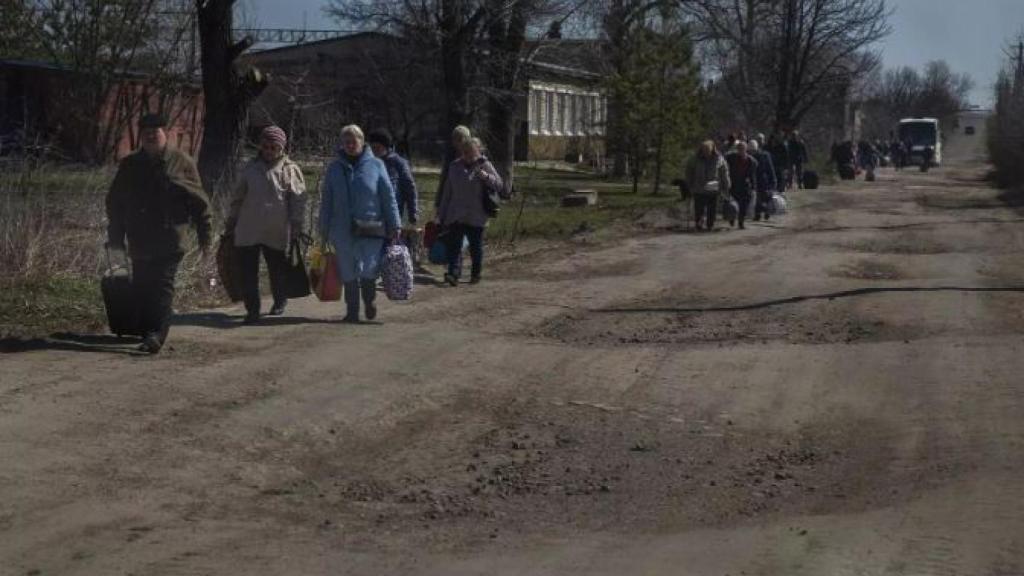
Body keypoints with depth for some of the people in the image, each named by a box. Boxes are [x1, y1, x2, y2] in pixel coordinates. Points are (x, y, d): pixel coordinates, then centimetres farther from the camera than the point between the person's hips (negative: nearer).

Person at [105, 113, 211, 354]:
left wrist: (204, 236, -1)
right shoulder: (130, 165, 12)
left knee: (162, 286, -12)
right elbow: (115, 202, 17)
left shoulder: (182, 162, 2)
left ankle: (156, 334, -17)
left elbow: (199, 202, 2)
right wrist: (116, 236, 12)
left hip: (169, 240, -4)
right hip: (140, 241, 4)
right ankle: (146, 331, 16)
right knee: (141, 288, 6)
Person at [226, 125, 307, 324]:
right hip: (248, 229, 2)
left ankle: (280, 302, 34)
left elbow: (298, 200, -1)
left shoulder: (290, 170, 2)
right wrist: (231, 222, 17)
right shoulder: (250, 167, 10)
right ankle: (252, 309, 3)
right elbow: (237, 197, 17)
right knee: (248, 272, -3)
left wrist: (297, 226, -8)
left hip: (276, 231, -2)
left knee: (277, 270, 11)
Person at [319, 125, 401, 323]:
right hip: (343, 229, 2)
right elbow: (326, 200, 12)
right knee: (348, 273, 5)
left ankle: (369, 301, 20)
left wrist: (394, 225, -2)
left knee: (368, 270, -8)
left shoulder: (375, 165, 3)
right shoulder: (335, 167, 9)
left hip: (371, 227, -2)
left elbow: (388, 196, 3)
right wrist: (324, 229, 10)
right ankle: (352, 310, 17)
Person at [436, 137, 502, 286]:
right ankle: (453, 273, -18)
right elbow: (447, 192, 15)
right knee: (454, 245, -11)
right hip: (455, 216, 2)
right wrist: (442, 214, 14)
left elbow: (499, 184, -7)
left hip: (475, 217, -2)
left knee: (476, 247, 7)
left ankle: (475, 274, 20)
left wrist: (486, 176, -27)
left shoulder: (485, 166, 1)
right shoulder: (454, 166, 11)